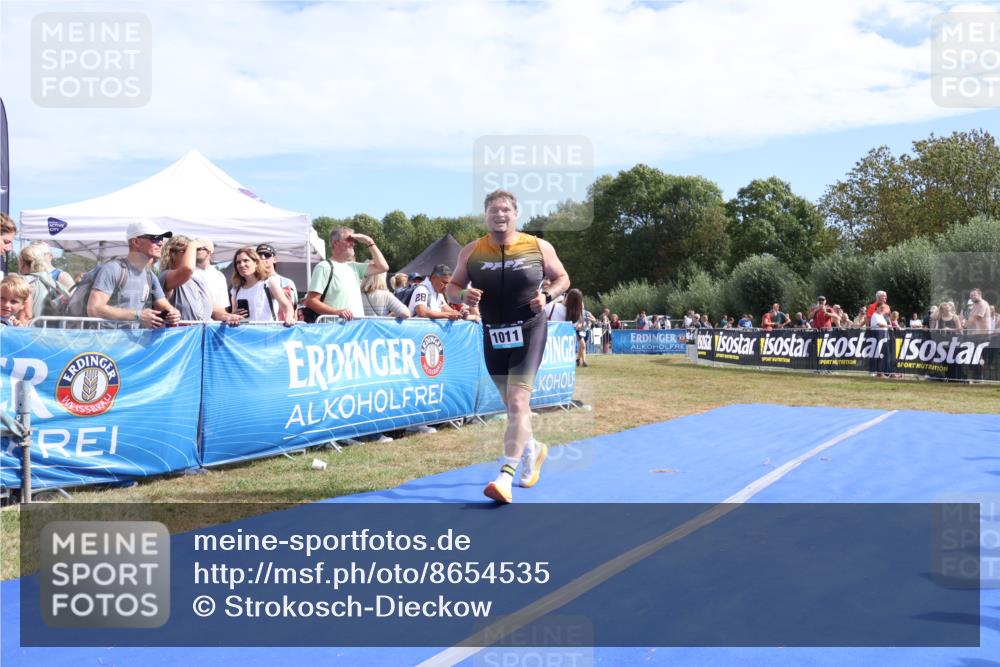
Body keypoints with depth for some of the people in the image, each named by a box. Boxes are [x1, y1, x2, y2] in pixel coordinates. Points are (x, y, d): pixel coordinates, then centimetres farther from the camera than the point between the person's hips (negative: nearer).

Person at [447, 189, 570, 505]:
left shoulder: (539, 247, -4)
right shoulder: (471, 252, 0)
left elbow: (562, 278, 7)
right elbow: (452, 287, 8)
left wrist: (547, 295, -13)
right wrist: (464, 295, -15)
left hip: (529, 331, -3)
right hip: (493, 335, 4)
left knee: (518, 402, -15)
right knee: (512, 404, 16)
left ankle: (505, 477, -15)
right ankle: (533, 450, 43)